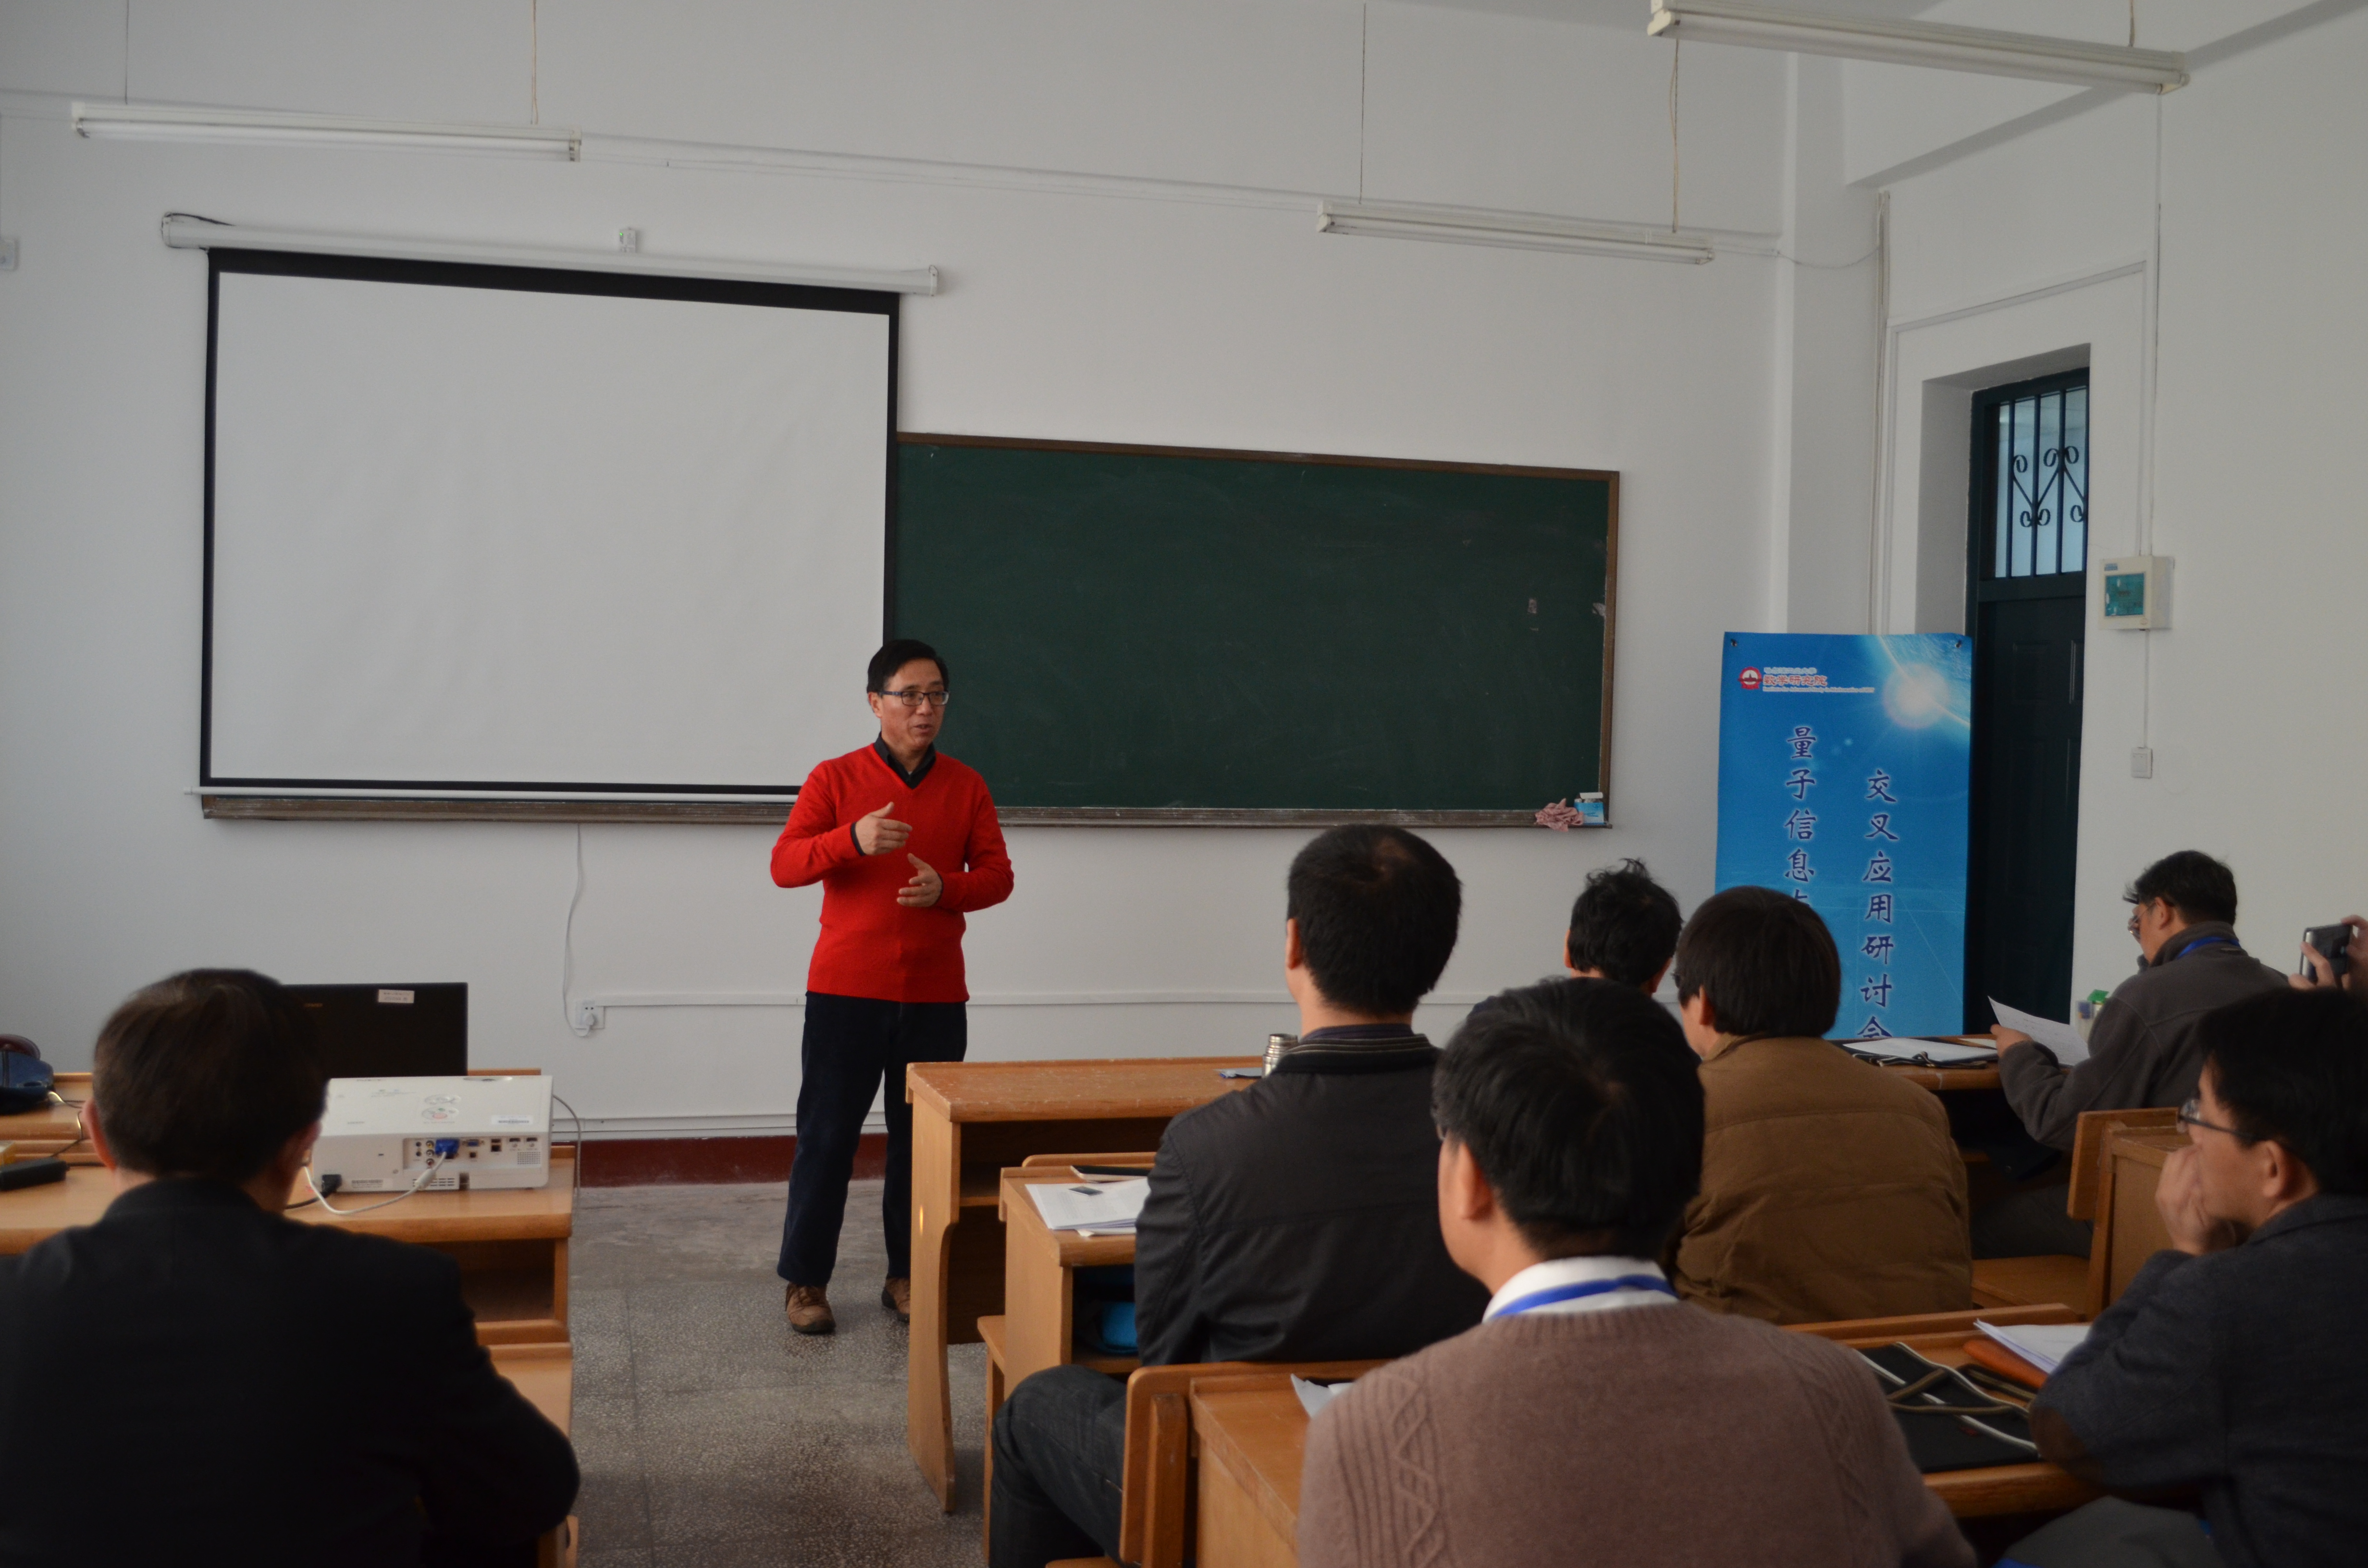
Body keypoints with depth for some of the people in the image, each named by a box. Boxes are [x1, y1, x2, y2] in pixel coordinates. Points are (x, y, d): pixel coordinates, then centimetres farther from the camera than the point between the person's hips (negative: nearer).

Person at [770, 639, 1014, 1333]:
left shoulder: (967, 787, 7)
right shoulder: (835, 780, 0)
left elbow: (998, 875, 6)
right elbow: (783, 864, -8)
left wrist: (946, 889, -15)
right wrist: (853, 840, -26)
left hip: (936, 995, 2)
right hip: (845, 989, -2)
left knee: (922, 1138, 9)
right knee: (826, 1135, 3)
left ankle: (908, 1275, 22)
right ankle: (806, 1281, 15)